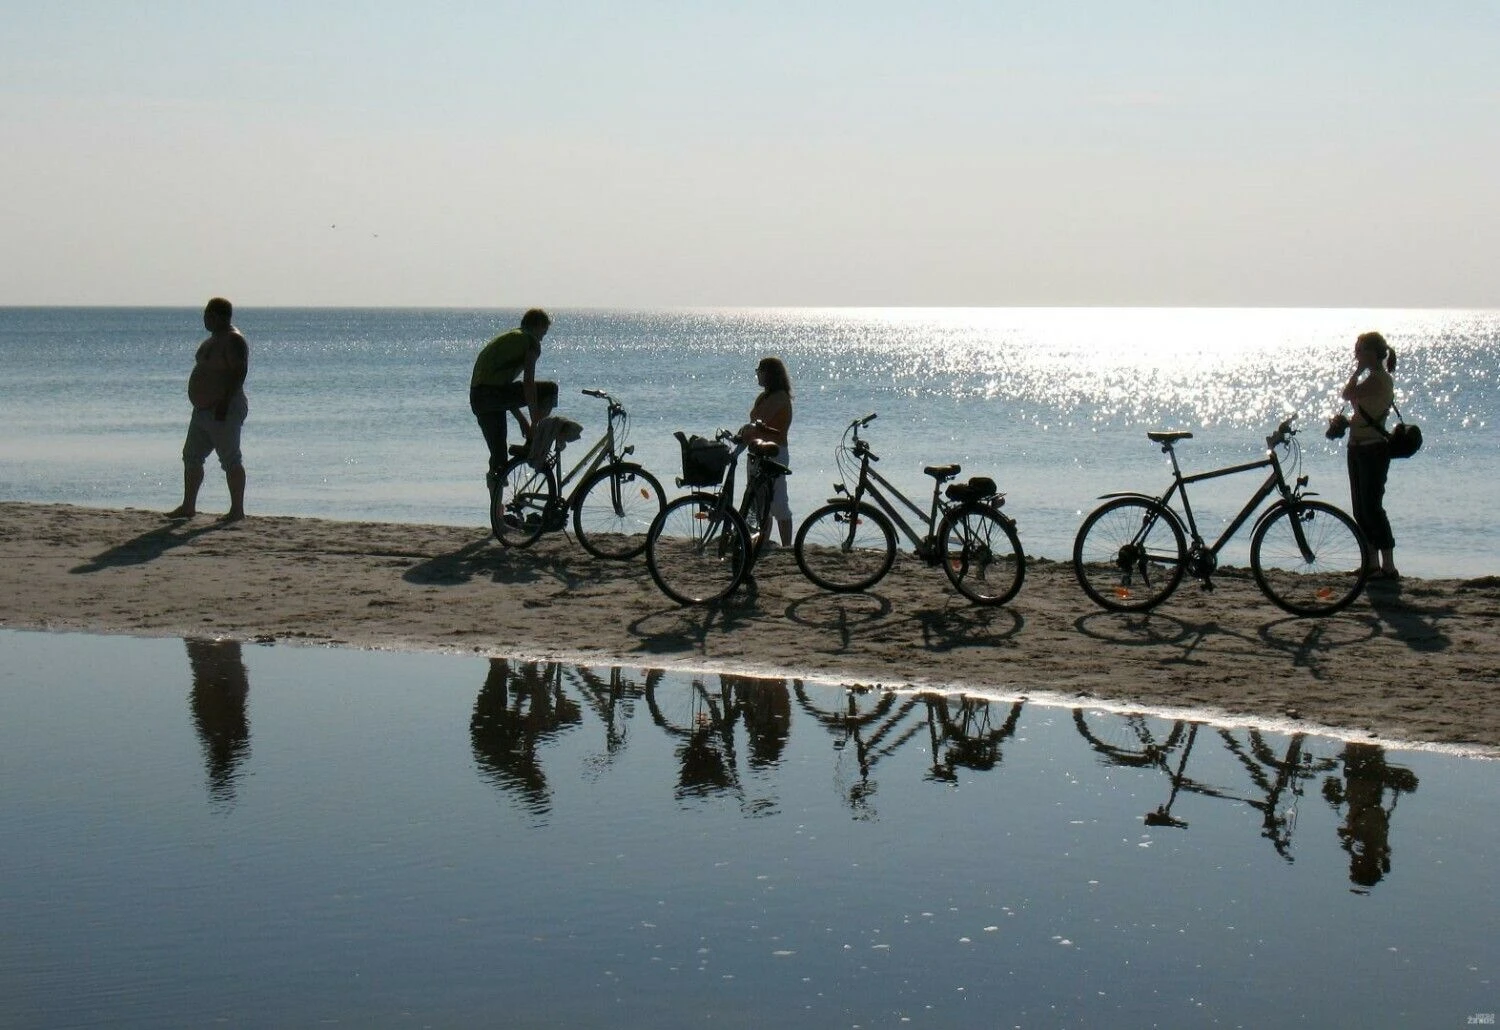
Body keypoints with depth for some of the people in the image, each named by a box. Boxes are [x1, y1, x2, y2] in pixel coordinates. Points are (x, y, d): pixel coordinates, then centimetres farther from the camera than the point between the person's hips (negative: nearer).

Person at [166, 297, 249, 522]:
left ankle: (237, 510, -1)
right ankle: (188, 506, 18)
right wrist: (202, 404, 20)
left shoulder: (233, 341, -15)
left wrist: (224, 403, -27)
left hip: (224, 411, -11)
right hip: (204, 410, 11)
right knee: (191, 457, 12)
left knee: (230, 460, -6)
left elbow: (240, 372, -23)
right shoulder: (214, 339, 17)